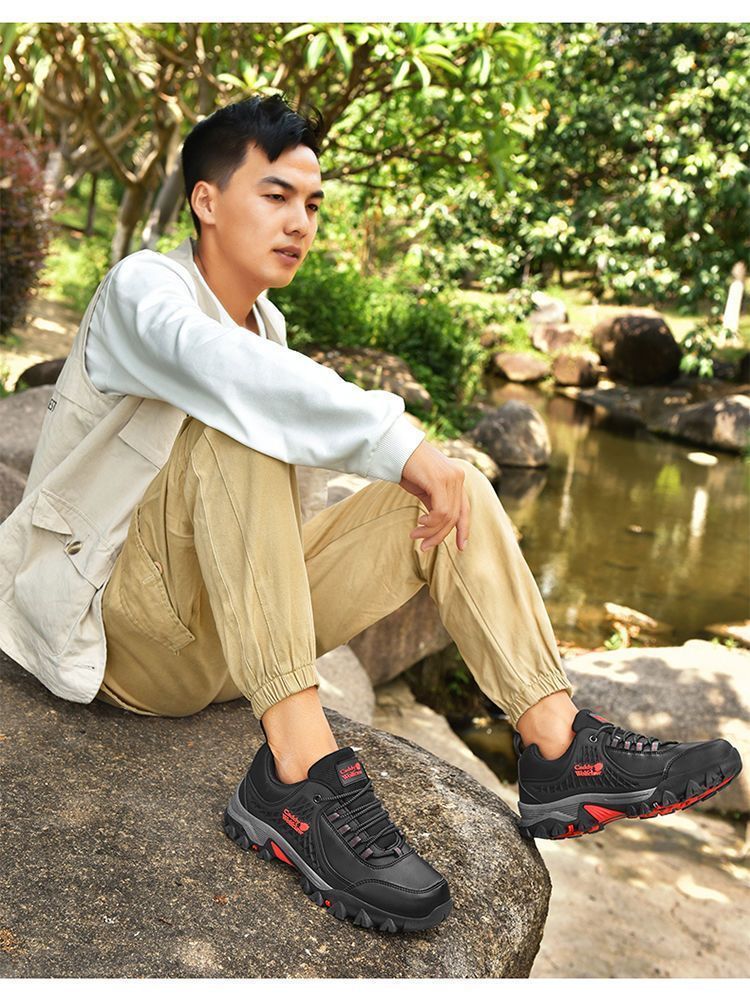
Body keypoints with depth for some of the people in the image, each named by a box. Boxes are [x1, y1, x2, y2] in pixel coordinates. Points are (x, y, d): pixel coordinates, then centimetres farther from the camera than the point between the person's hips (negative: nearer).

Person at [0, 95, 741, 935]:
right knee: (235, 423, -32)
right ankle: (297, 769, -40)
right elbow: (218, 364, -34)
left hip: (226, 634, 7)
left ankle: (558, 749, -17)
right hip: (126, 637, -6)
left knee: (453, 490, -7)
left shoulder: (269, 326, 13)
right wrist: (399, 442, -38)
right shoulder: (142, 287, -11)